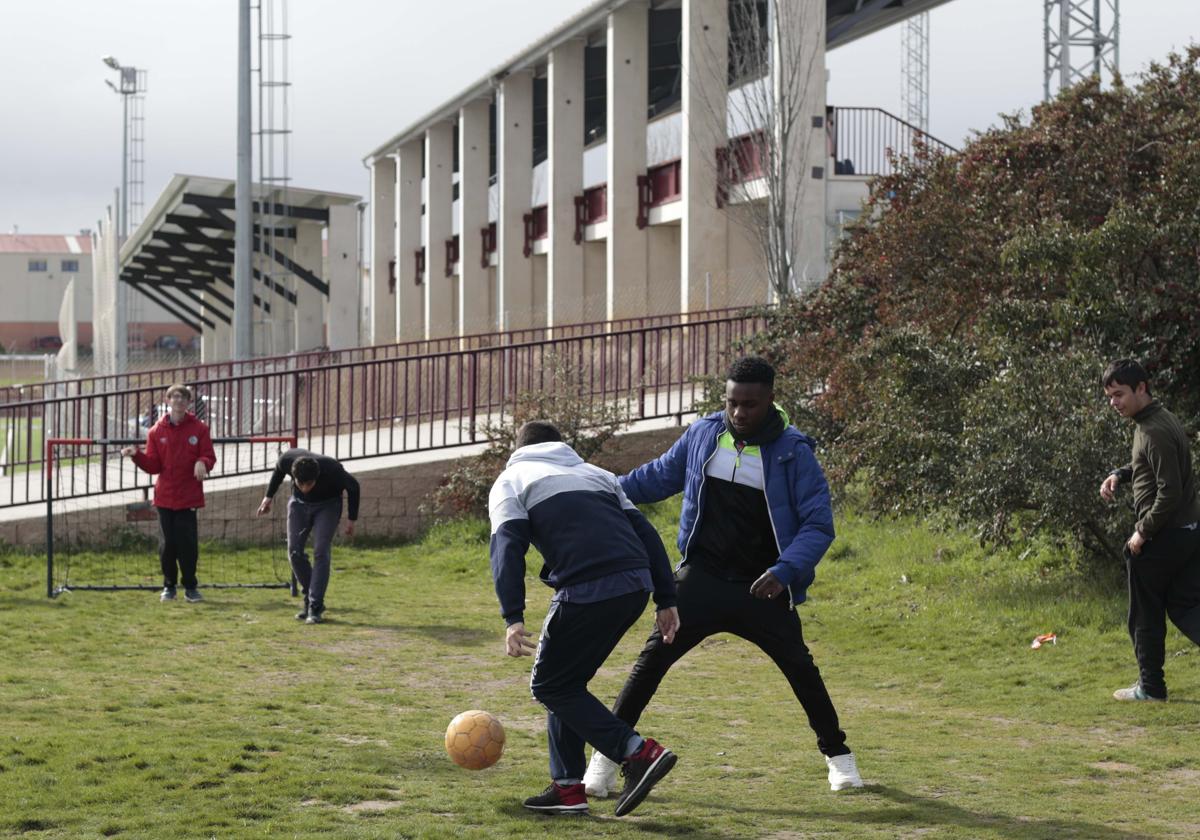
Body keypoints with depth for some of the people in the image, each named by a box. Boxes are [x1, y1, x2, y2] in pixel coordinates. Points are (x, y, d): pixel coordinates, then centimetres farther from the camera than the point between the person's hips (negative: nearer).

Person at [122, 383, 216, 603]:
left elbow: (209, 457, 0)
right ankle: (169, 586, 15)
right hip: (165, 496, 1)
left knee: (188, 543, -2)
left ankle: (190, 587, 9)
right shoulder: (157, 431, 5)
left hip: (189, 497, -1)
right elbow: (153, 466, 4)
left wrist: (202, 463, -22)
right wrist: (136, 455, -11)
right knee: (167, 543, 3)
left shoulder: (199, 429, 2)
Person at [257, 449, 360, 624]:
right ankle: (309, 598, 13)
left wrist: (351, 519, -10)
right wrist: (268, 496, 3)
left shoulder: (332, 469, -37)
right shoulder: (287, 460, -32)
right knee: (294, 552, -5)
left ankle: (315, 608, -13)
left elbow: (352, 487, -16)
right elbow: (278, 472, -4)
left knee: (321, 553, -15)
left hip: (327, 504, -3)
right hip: (299, 503, 3)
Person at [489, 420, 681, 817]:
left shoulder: (510, 481, 15)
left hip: (586, 591, -6)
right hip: (636, 586, 6)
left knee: (550, 686, 9)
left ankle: (639, 753, -5)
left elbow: (507, 547, -3)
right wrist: (665, 599, 17)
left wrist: (513, 619, -11)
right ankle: (567, 787, 20)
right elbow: (645, 533, 21)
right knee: (567, 680, 22)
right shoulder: (594, 473, 31)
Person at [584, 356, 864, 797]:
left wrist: (785, 571, -26)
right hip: (701, 579, 2)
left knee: (800, 667, -3)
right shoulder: (703, 434, -1)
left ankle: (838, 755, 17)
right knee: (653, 658, -8)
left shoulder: (793, 453, -11)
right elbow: (659, 476, 17)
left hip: (762, 587, -2)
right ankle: (607, 754, 0)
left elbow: (818, 524, -11)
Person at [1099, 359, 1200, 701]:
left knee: (1146, 615, 5)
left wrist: (1143, 532, -15)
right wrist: (1120, 474, 10)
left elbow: (1169, 491, -24)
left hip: (1161, 537, -9)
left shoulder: (1155, 432, -21)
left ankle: (1150, 686, 15)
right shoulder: (1161, 419, 11)